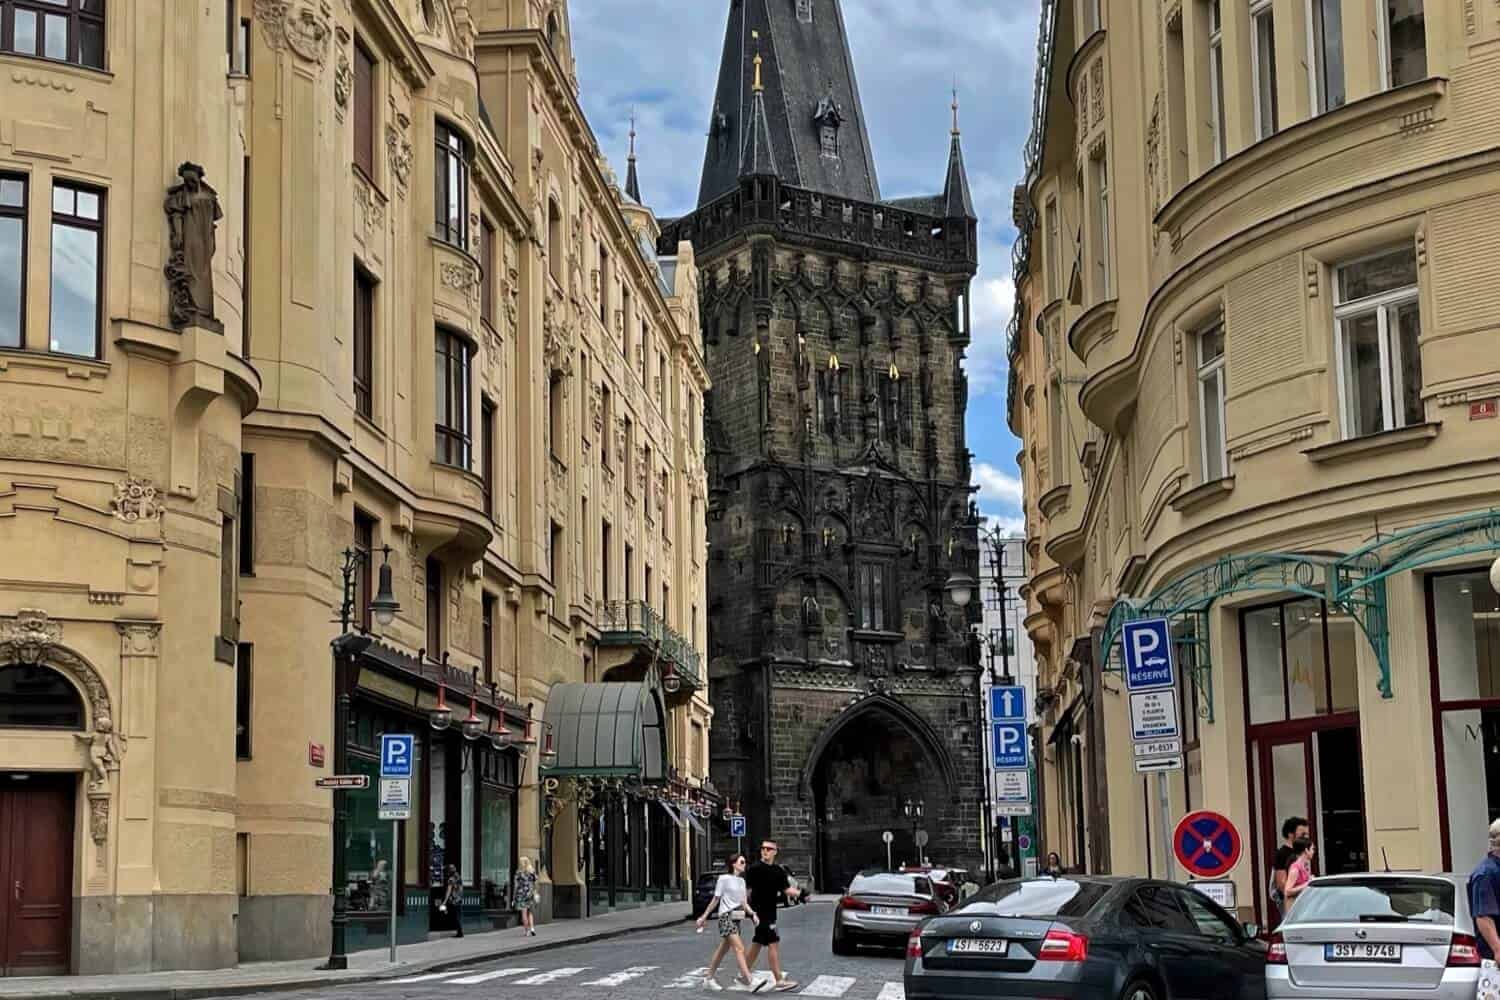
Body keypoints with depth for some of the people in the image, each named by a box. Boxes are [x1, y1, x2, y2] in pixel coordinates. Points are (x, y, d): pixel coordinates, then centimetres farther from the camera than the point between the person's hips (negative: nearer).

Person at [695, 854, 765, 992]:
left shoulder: (741, 881, 12)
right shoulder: (724, 879, -7)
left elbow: (743, 902, 13)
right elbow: (715, 900, -2)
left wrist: (751, 913, -4)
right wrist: (704, 916, 0)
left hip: (736, 918, 8)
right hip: (726, 917, -8)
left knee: (723, 949, 14)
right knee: (739, 948, -17)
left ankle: (709, 978, 25)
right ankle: (749, 982, -24)